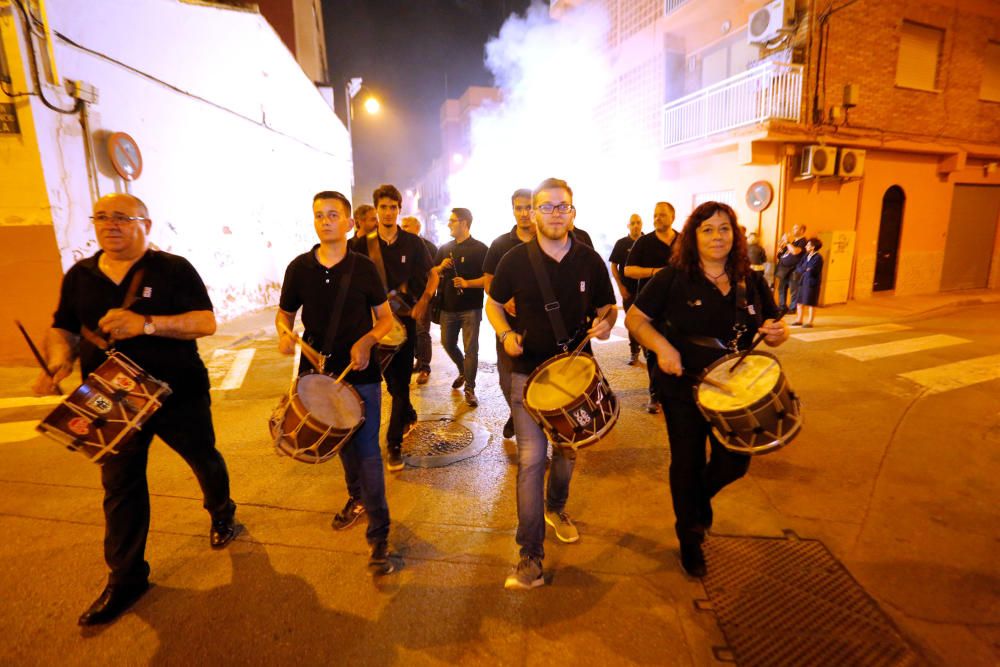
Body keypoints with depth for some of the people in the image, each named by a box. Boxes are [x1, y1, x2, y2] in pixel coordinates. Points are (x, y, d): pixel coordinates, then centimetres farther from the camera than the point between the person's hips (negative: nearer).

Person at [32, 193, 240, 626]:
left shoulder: (174, 269, -10)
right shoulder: (80, 276, 5)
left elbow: (206, 323, -18)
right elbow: (63, 329, 10)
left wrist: (147, 324, -31)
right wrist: (58, 364, -11)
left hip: (179, 395, -3)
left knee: (204, 460, 16)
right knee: (120, 488, 9)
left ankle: (222, 513, 45)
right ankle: (125, 579, 24)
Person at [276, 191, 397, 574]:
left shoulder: (363, 267, -5)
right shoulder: (299, 267, 0)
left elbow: (385, 317, 0)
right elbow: (284, 313, 11)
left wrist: (367, 340, -19)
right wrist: (284, 333, -12)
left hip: (361, 371, -3)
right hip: (318, 370, 3)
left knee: (367, 449, -3)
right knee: (341, 441, 21)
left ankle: (378, 533, 8)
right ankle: (357, 497, 46)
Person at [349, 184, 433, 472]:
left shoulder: (413, 243, 1)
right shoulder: (362, 244, 3)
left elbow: (428, 277, 3)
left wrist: (421, 303, -11)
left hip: (404, 318, -2)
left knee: (401, 380, -1)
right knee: (391, 378, 12)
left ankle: (394, 443, 7)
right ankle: (408, 415, 40)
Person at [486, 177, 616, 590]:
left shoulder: (590, 260, -1)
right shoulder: (515, 259, -6)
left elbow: (607, 305, 10)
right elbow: (493, 304, 5)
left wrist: (605, 322, -13)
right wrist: (506, 334, -14)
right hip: (529, 373, -2)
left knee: (567, 450, 19)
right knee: (531, 458, -8)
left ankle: (556, 508, 47)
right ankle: (531, 556, 4)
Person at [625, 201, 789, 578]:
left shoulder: (752, 282, 1)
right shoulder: (673, 278, -10)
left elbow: (772, 331, 10)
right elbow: (634, 318, -9)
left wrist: (777, 333, -14)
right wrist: (662, 346, -25)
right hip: (683, 391, -3)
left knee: (734, 463, 9)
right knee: (687, 464, 10)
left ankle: (702, 495, 46)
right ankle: (690, 540, 34)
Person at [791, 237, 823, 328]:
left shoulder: (818, 257, -13)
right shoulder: (806, 256, 8)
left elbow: (811, 271, -21)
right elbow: (798, 268, 4)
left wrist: (803, 270, -6)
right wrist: (806, 270, -12)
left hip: (812, 282, -7)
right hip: (803, 281, 7)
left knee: (810, 303, 2)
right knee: (799, 301, 9)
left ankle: (809, 321, 11)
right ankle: (799, 320, 20)